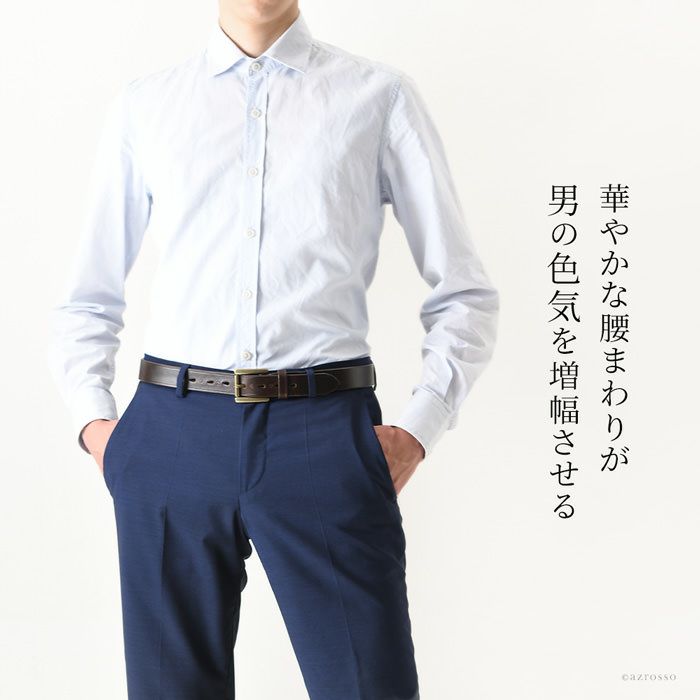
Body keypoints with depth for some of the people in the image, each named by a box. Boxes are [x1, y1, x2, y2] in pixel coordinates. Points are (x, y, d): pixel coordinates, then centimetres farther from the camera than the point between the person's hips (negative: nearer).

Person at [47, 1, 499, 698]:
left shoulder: (380, 95, 8)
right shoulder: (142, 104, 13)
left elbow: (465, 295, 8)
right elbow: (87, 299, 19)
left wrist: (416, 432, -3)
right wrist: (92, 420, 4)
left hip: (323, 432, -1)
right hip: (173, 435, 2)